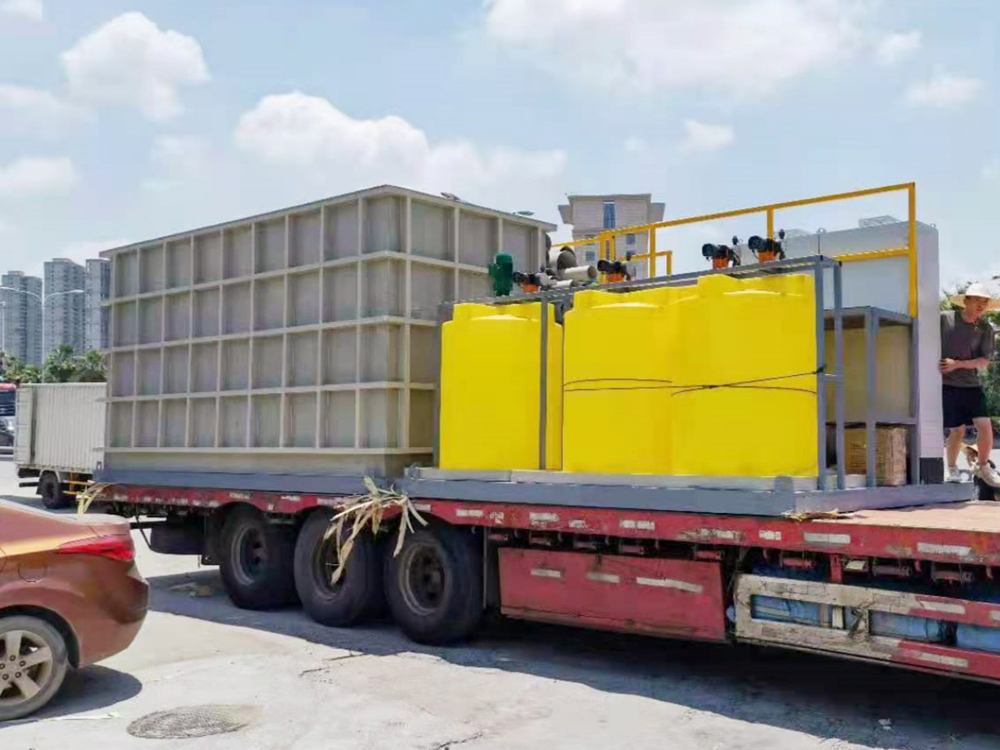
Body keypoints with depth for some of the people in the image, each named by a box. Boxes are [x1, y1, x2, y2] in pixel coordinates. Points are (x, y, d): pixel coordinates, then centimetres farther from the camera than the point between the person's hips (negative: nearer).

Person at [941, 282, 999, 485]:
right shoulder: (944, 318, -5)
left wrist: (957, 364, -15)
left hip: (971, 384, 2)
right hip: (947, 384, -2)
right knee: (958, 430, -1)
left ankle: (984, 467, 12)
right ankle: (951, 468, 21)